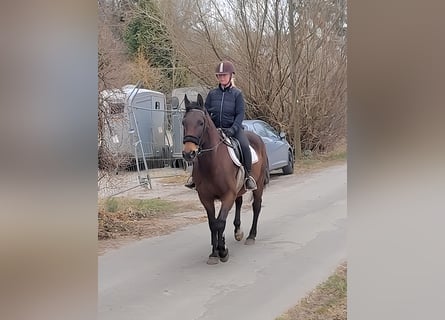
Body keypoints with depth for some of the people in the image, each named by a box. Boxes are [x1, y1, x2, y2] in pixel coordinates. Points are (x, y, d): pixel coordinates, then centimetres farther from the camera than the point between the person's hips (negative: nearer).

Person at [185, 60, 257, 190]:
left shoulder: (237, 93, -1)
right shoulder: (212, 93, 7)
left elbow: (240, 114, -6)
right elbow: (206, 112, 9)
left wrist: (232, 130, -21)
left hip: (233, 128, -3)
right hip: (215, 128, 3)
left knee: (245, 146, -28)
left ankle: (248, 176, -12)